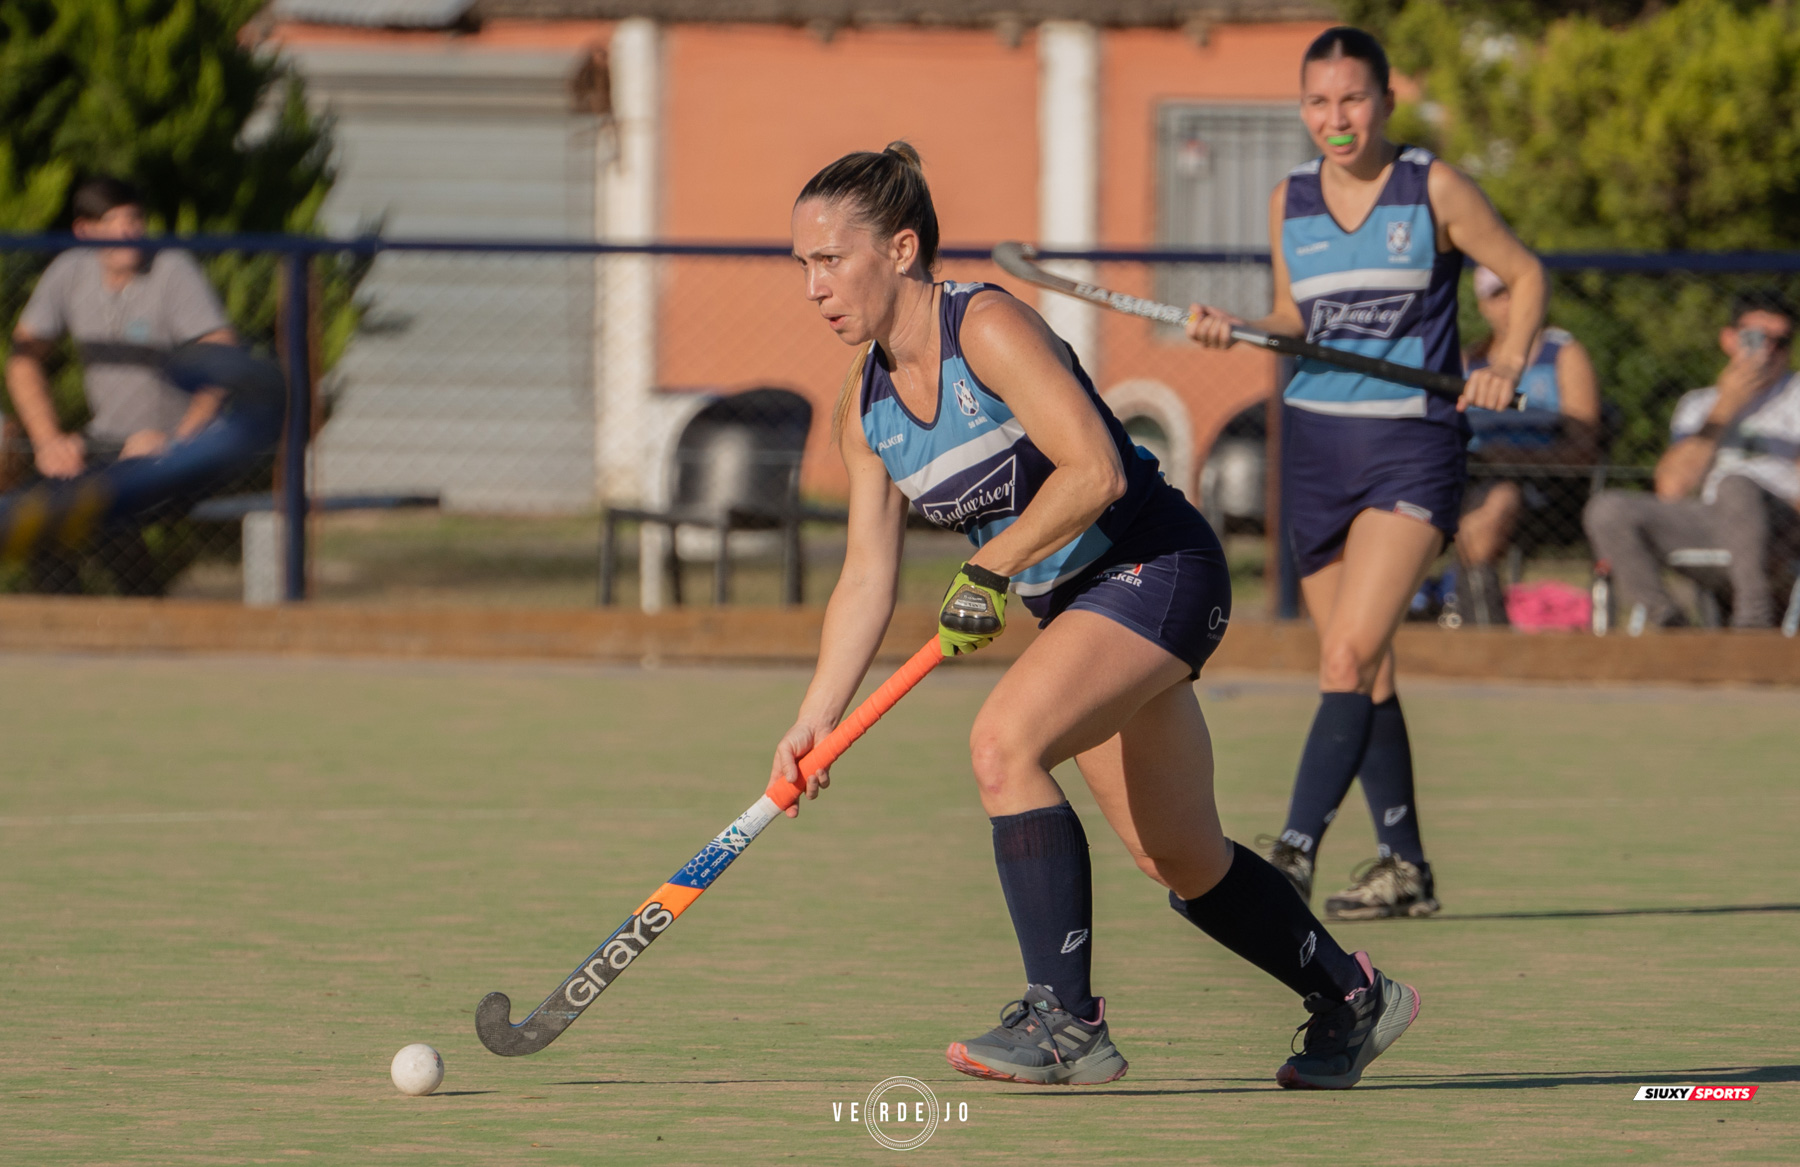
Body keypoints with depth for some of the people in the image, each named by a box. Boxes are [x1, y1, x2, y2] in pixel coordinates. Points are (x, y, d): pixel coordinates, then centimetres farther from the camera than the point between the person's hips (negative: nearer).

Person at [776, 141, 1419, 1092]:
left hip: (1157, 567, -9)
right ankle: (1350, 998, 34)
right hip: (1071, 604, 9)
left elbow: (1095, 471, -26)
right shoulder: (865, 404, 5)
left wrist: (990, 570, -24)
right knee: (1181, 861, 13)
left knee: (1004, 742, -28)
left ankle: (1065, 1021, -25)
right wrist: (812, 725, -4)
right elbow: (867, 579, 5)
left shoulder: (987, 328, -19)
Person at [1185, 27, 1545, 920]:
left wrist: (1507, 362, -10)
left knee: (1351, 655, -17)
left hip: (1413, 446, -5)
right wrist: (1236, 330, -3)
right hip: (1314, 444, 5)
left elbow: (1526, 276, 5)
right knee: (1363, 673, 8)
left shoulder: (1434, 191, -4)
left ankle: (1294, 853, -22)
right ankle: (1404, 867, 17)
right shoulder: (1289, 202, 7)